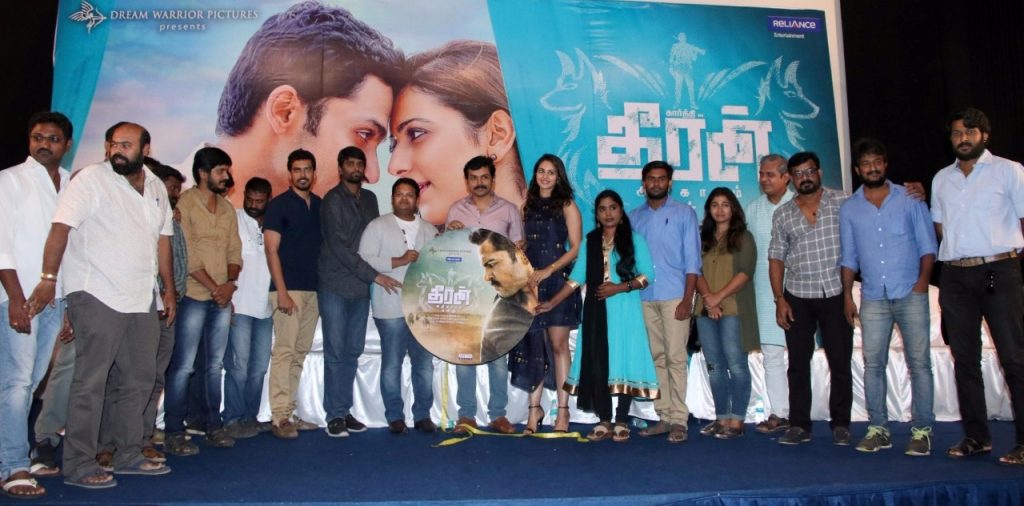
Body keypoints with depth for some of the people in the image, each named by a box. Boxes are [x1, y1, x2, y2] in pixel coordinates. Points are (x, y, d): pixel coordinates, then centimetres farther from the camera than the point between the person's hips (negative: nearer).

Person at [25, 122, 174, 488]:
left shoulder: (156, 187, 12)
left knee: (140, 379, 12)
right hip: (97, 296, -6)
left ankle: (128, 455, 25)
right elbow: (61, 228, -14)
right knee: (90, 383, -3)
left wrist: (169, 289, 15)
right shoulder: (90, 179, -7)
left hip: (141, 299, 7)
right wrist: (48, 278, -23)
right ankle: (78, 466, 7)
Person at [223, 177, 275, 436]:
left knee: (260, 366, 7)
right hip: (239, 307, -4)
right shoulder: (233, 221, 0)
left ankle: (250, 416, 17)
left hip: (265, 308, 4)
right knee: (239, 366, -5)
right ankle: (233, 419, 5)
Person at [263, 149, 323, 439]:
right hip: (289, 289, -5)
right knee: (284, 351, -8)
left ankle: (289, 413, 14)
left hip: (313, 290, 6)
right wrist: (282, 292, -14)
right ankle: (279, 418, -4)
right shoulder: (278, 205, -1)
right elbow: (271, 250, -6)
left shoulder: (320, 206, 14)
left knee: (300, 352, 8)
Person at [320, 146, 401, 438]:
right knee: (336, 351, -3)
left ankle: (345, 410, 16)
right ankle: (336, 415, 4)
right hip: (335, 286, -6)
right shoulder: (333, 200, -5)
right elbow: (340, 247, -13)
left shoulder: (370, 199, 15)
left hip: (361, 286, 6)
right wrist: (375, 276, -16)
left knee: (353, 352, 8)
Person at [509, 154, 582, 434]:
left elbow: (576, 247, -3)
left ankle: (563, 410, 5)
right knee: (533, 345, 2)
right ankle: (534, 408, 9)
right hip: (531, 284, 4)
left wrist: (548, 270, -12)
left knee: (558, 344, -2)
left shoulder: (566, 205, 2)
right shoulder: (529, 206, 15)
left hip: (557, 282, -4)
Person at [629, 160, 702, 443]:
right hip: (644, 298, 3)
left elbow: (692, 259, 0)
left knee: (675, 358, -6)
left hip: (674, 297, -3)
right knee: (656, 358, 6)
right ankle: (664, 417, 12)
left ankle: (678, 420, 0)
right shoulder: (634, 217, 14)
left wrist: (687, 299, -9)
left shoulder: (684, 213, 5)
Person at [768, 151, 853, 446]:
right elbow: (776, 259, 7)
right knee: (798, 363, 4)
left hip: (835, 295, -2)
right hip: (798, 298, 2)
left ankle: (840, 424, 16)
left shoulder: (842, 202, 2)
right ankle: (799, 425, 12)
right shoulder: (782, 215, 7)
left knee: (840, 361, 3)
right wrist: (779, 299, 0)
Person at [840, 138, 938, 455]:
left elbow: (928, 245, 4)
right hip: (873, 298, 2)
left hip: (910, 294, -2)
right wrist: (847, 295, 5)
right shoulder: (849, 209, 9)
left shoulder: (910, 199, 5)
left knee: (919, 362, -2)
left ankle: (922, 430, 5)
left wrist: (923, 280, -9)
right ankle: (878, 428, 9)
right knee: (873, 363, 2)